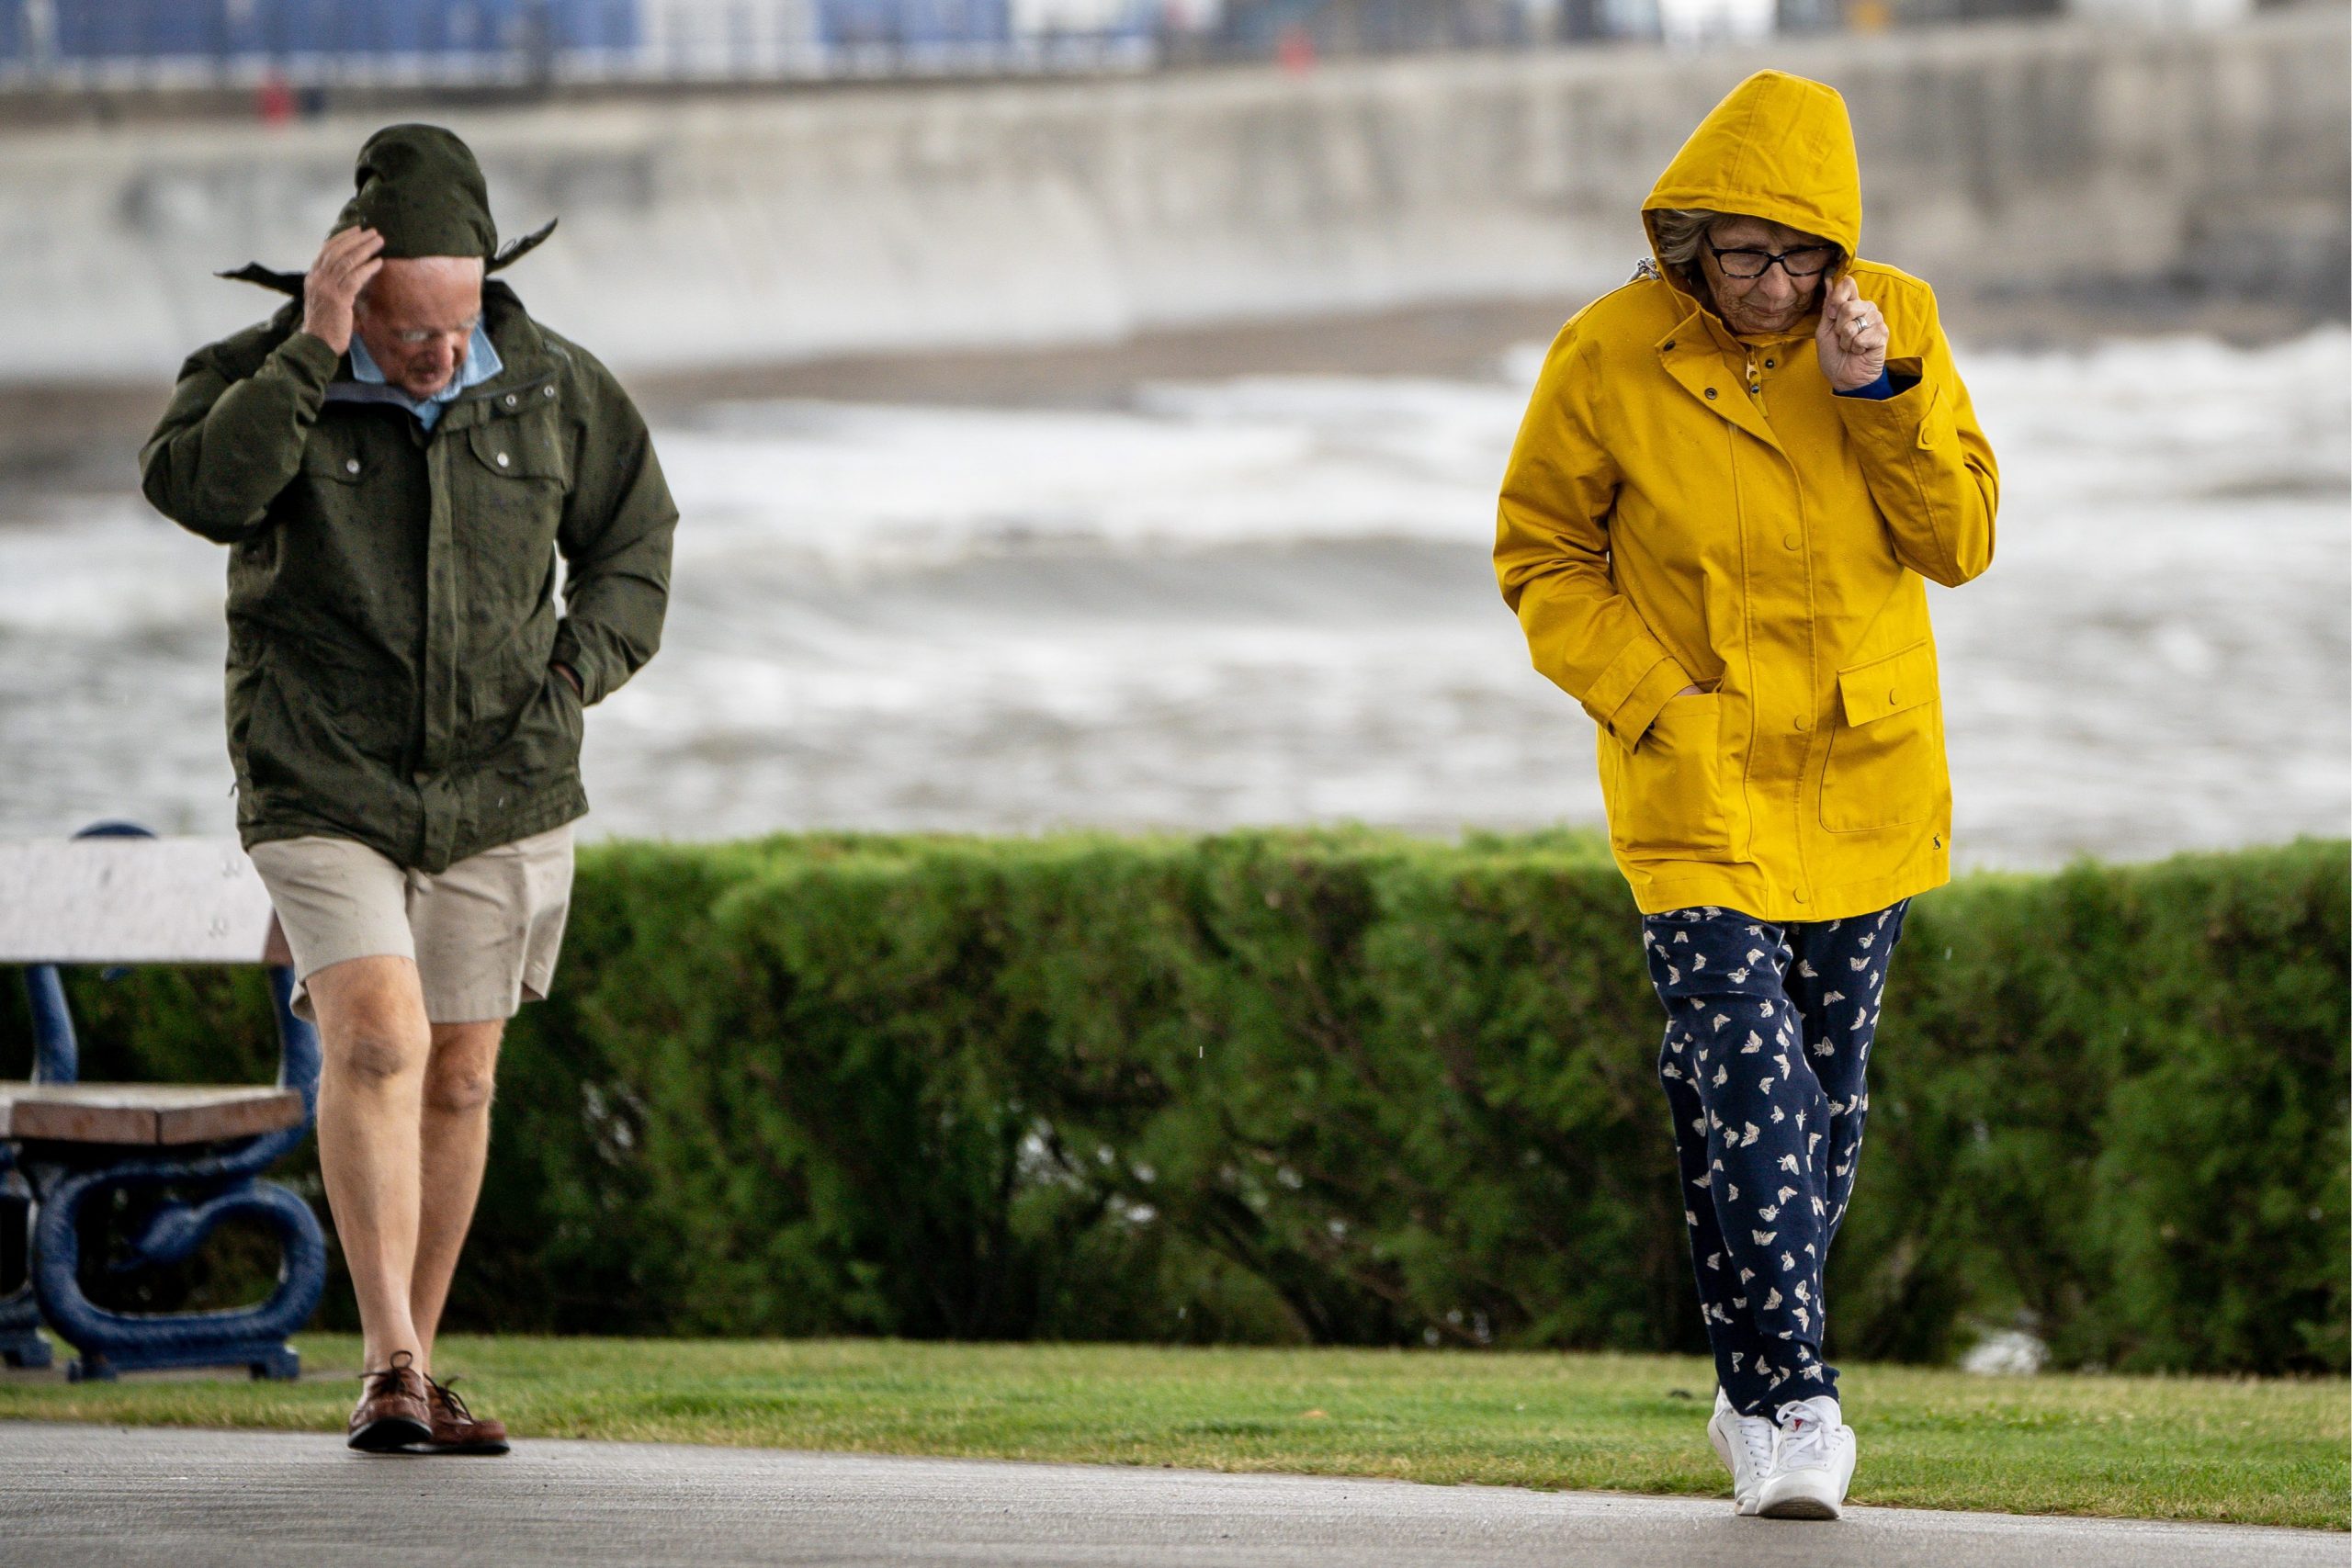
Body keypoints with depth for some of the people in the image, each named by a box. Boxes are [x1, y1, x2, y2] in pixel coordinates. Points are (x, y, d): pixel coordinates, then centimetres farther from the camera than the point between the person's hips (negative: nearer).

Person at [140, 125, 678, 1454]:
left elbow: (632, 539, 15)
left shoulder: (551, 389, 1)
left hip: (502, 790, 3)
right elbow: (201, 489, -28)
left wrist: (574, 675, 1)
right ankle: (392, 1369, -21)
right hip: (324, 787, -3)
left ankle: (417, 1367, 19)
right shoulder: (260, 379, -7)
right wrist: (313, 352, -30)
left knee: (460, 1080, 7)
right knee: (377, 1041, -20)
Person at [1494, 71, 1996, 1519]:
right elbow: (1542, 554, 0)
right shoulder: (1612, 357, -10)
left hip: (1862, 778, 3)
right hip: (1697, 785, -3)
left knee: (1829, 1091, 11)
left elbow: (1961, 543, -4)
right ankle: (1794, 1400, -12)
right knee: (1744, 1079, -15)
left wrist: (1879, 396, -18)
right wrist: (1653, 702, -11)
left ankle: (1762, 1391, 25)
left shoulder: (1897, 324, -3)